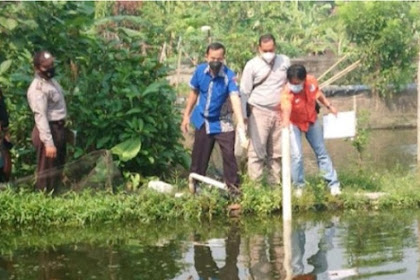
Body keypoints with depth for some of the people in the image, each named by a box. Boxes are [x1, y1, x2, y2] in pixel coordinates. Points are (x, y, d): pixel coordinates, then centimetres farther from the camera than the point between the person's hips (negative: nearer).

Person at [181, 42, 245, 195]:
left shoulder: (229, 76, -23)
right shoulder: (200, 71, -10)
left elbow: (235, 98, -36)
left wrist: (240, 122, -50)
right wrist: (186, 115, 9)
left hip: (222, 122, -3)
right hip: (202, 120, 3)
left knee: (229, 154, -10)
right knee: (199, 157, 13)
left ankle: (233, 186, 0)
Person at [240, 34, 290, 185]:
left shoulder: (284, 61, 8)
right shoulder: (252, 65, -2)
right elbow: (244, 92, -2)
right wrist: (242, 117, -6)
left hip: (280, 113, 4)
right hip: (259, 113, -4)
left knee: (276, 152, 7)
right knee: (257, 150, -6)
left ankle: (274, 183, 14)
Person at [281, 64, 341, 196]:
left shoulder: (312, 81, -23)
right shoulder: (287, 93, -37)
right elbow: (286, 110, -57)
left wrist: (329, 106, 3)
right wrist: (286, 124, -75)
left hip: (311, 120, 4)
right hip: (294, 123, -4)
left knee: (321, 152, 11)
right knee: (297, 155, -13)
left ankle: (334, 184, 20)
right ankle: (299, 187, 6)